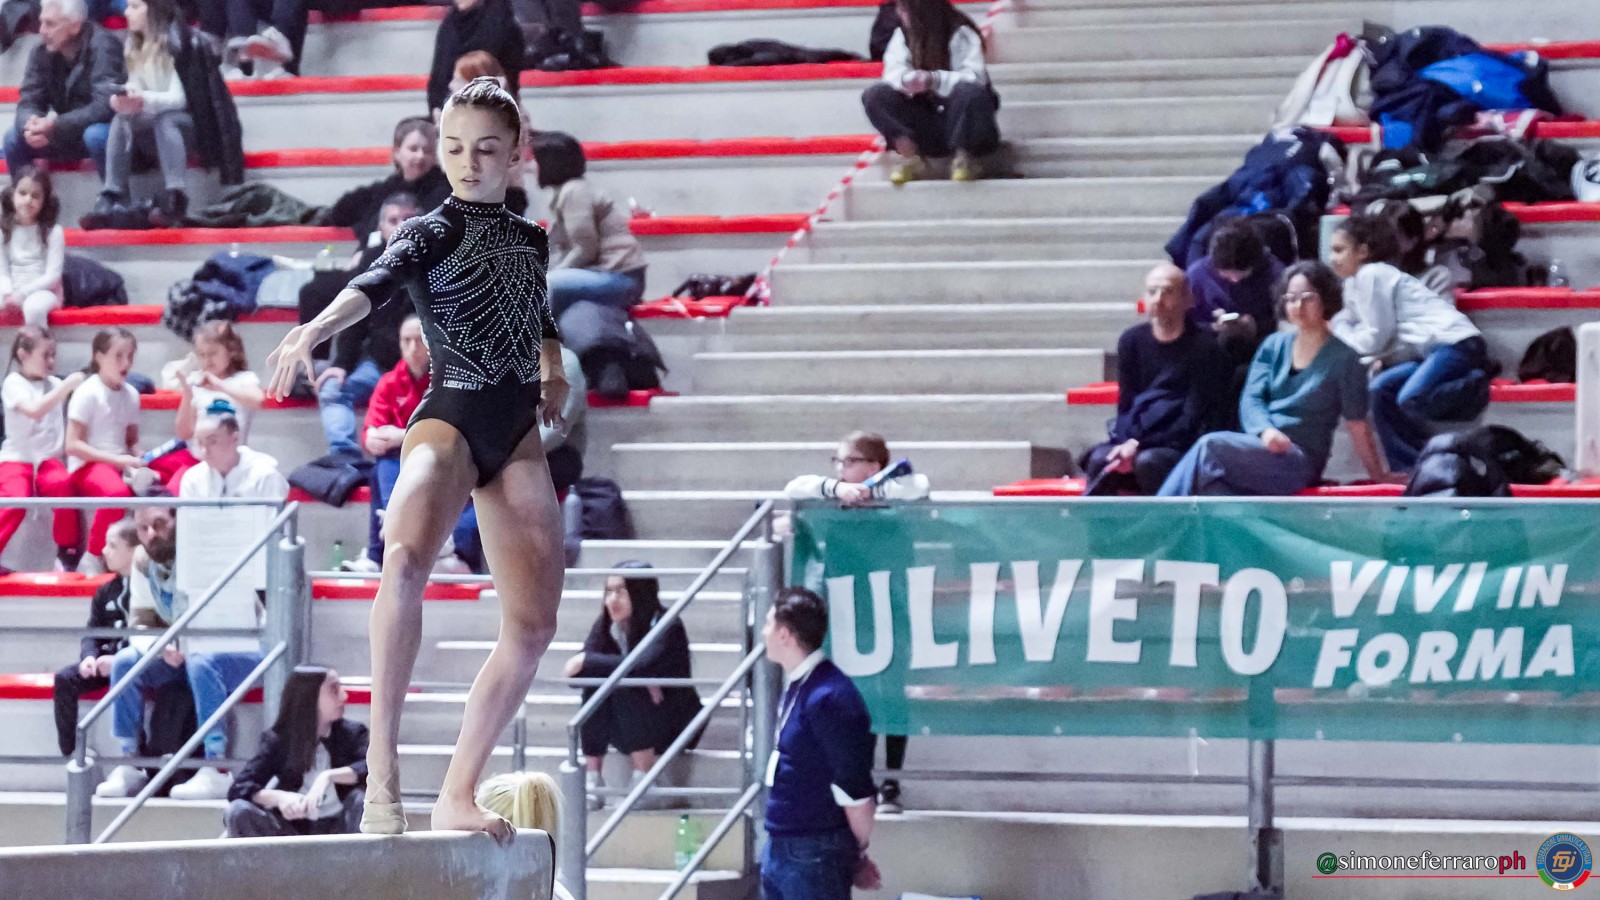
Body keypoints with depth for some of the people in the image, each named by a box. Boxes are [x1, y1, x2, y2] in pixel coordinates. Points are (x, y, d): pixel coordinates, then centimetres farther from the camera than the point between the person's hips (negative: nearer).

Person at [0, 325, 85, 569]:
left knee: (62, 484, -30)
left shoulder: (53, 384, 13)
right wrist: (67, 385, -18)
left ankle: (68, 551, -14)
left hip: (48, 458, 3)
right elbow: (35, 410, -19)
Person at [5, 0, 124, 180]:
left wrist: (55, 126, -36)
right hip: (69, 134, 6)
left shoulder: (102, 46, -22)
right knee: (14, 137, -10)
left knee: (96, 135, -37)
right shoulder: (43, 52, -4)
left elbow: (105, 105, -31)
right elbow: (28, 102, -5)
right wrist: (30, 125, -30)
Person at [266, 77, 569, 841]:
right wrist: (313, 330, -43)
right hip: (449, 418, -7)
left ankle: (457, 797, 14)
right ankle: (382, 770, -36)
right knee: (406, 557, -36)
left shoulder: (529, 240, 14)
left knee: (533, 624, 2)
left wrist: (552, 371, 24)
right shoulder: (432, 232, -2)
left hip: (517, 433, 7)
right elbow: (376, 282, -26)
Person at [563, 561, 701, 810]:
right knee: (594, 685, -23)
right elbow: (577, 673, -19)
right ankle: (592, 781, -22)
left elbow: (642, 666, -37)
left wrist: (587, 663, -37)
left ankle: (643, 779, -26)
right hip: (629, 732, 5)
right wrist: (641, 680, -31)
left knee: (626, 690, -30)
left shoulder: (667, 626, -19)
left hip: (674, 724, -5)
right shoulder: (605, 626, -4)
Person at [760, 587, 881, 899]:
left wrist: (858, 853, -6)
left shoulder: (828, 697, -20)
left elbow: (855, 789, -19)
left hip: (814, 855, -10)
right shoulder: (796, 687, 10)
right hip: (780, 849, 10)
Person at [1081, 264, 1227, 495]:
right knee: (1100, 460, -27)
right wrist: (1128, 443, -17)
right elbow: (1127, 403, 6)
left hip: (1182, 448, -4)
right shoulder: (1132, 341, 9)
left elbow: (1195, 415, -10)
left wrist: (1139, 444, -20)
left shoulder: (1203, 344, -5)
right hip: (1136, 440, 4)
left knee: (1148, 461, -36)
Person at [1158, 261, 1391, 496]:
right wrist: (1266, 430, -14)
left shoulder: (1342, 359, 2)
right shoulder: (1274, 345, 17)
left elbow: (1357, 424, 3)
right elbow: (1251, 399, 8)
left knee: (1210, 447, -28)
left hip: (1300, 458, -4)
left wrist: (1378, 476, 3)